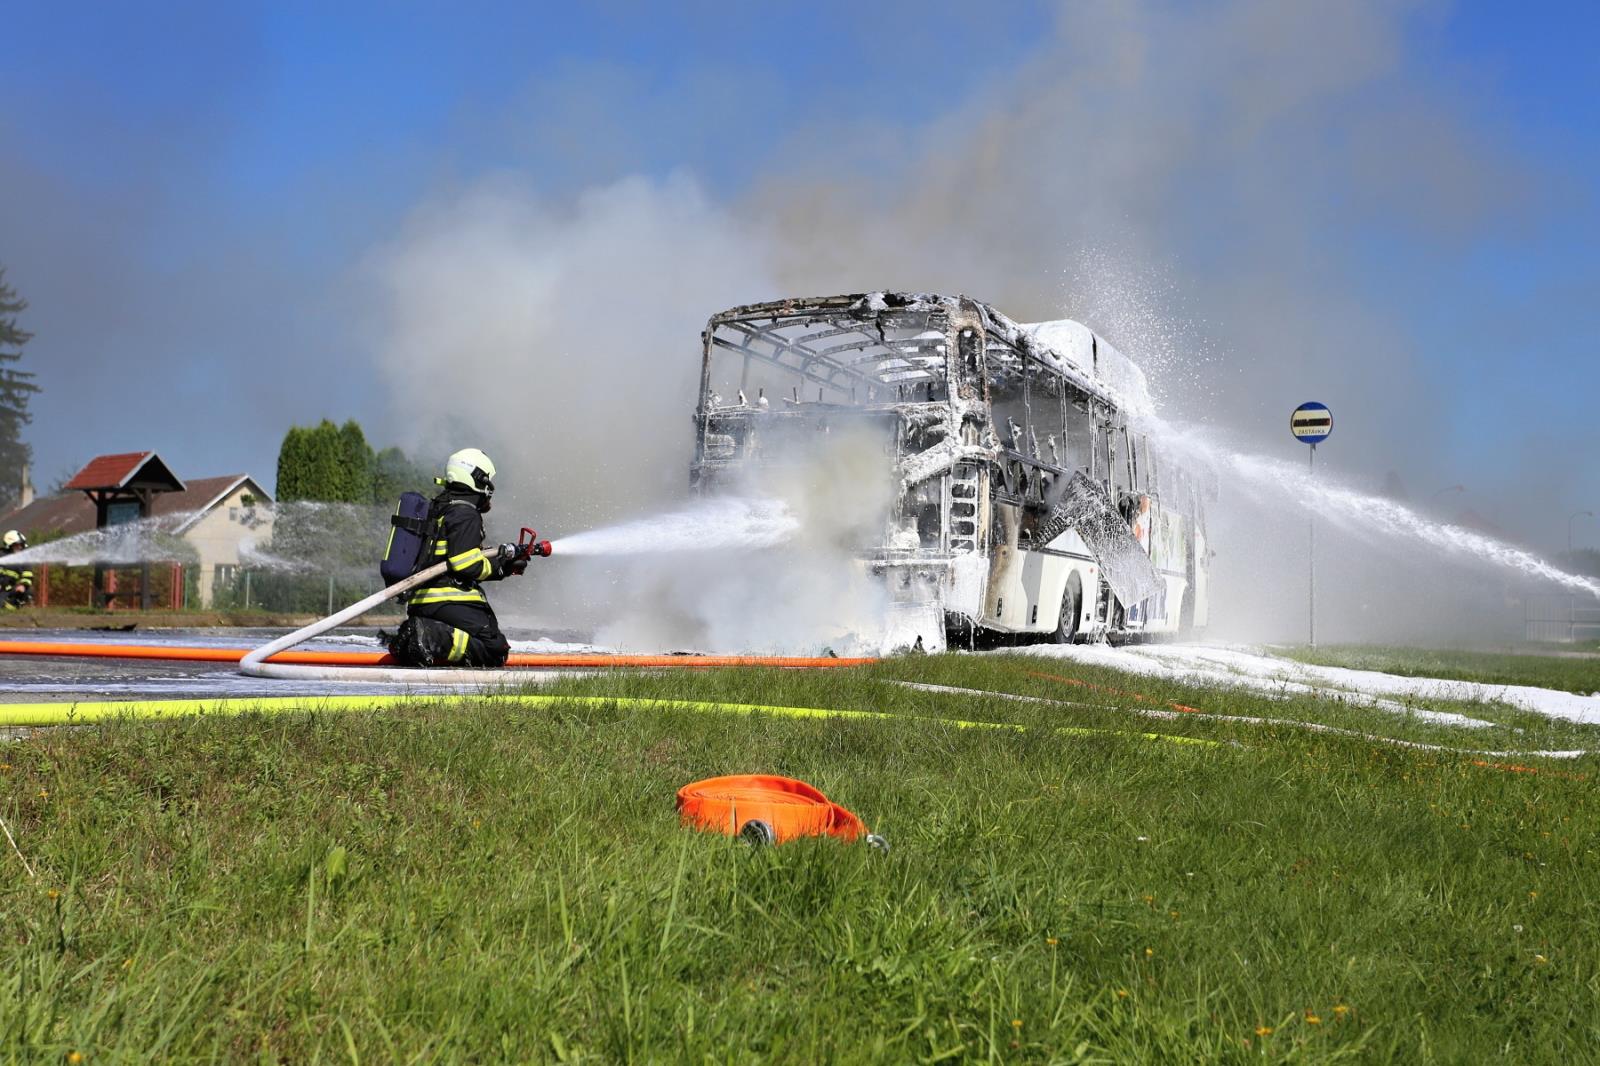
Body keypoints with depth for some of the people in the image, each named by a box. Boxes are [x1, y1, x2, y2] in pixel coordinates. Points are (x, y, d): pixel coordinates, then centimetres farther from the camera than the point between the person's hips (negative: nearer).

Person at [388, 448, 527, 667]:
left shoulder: (440, 510, 25)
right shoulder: (465, 513, -7)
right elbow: (468, 566, -16)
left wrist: (506, 567, 21)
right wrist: (500, 561, 2)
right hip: (449, 601, -10)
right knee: (494, 651, -12)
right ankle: (431, 639, -27)